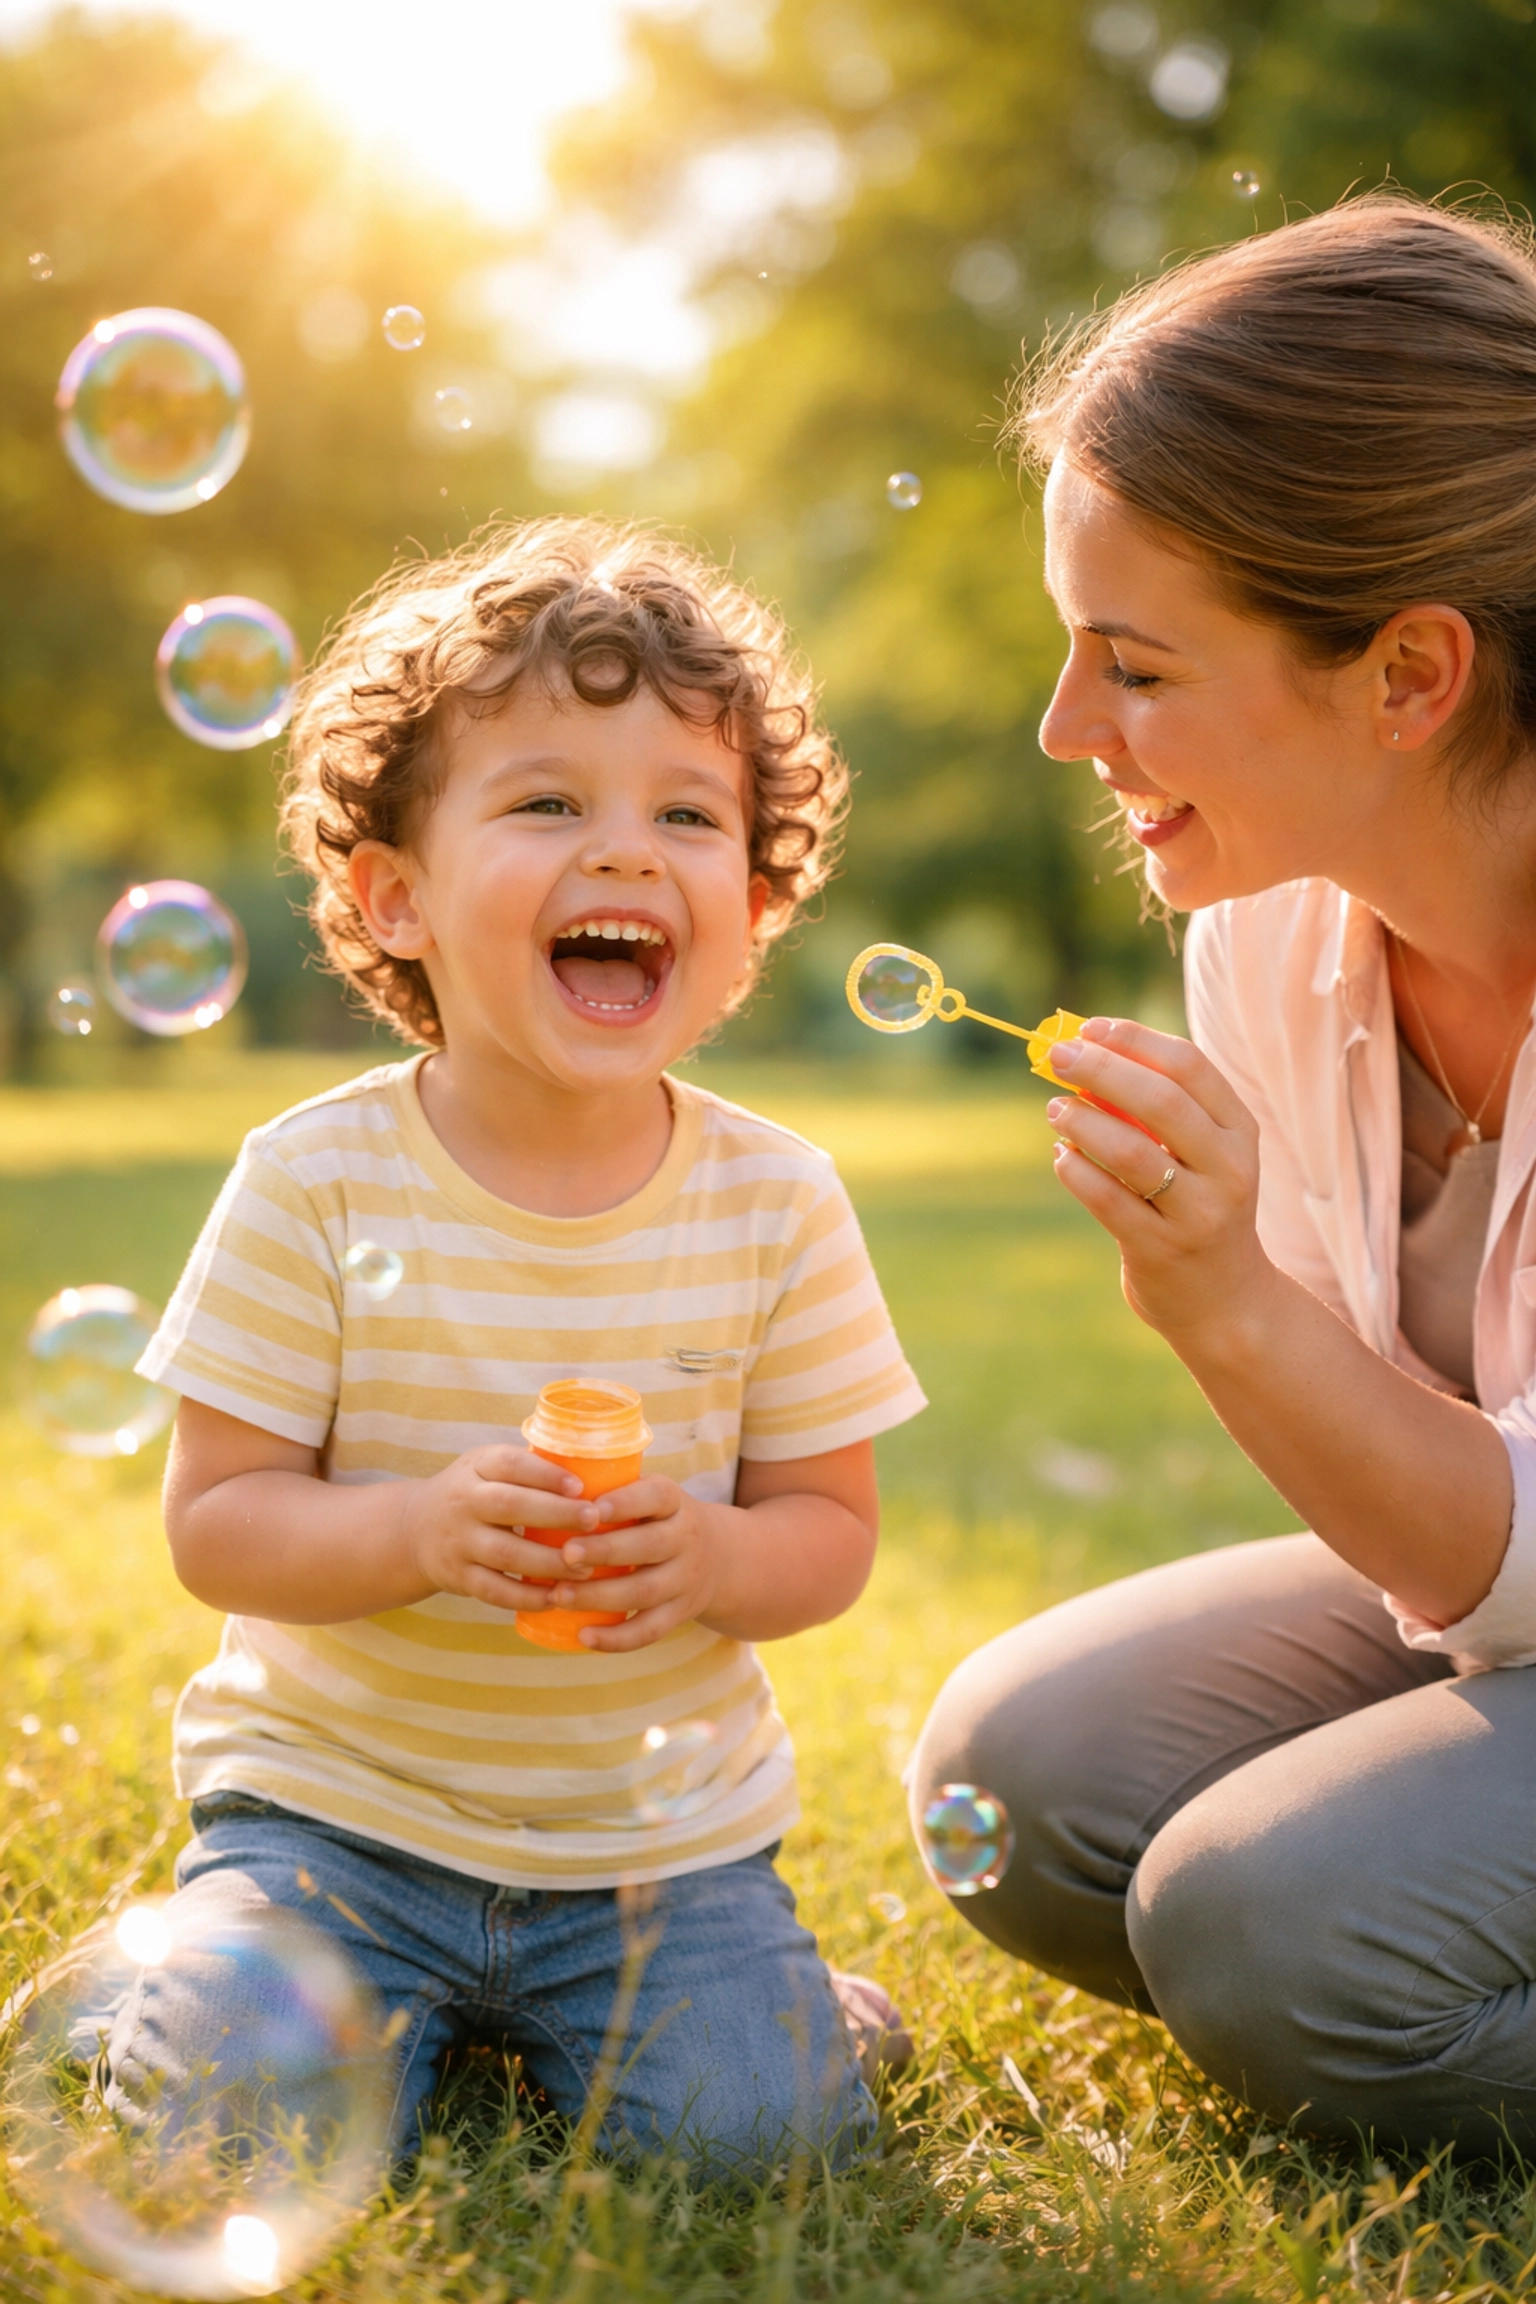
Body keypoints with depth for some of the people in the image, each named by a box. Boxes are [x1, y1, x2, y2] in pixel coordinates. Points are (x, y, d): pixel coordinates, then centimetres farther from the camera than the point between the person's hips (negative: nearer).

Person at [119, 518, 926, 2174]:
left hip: (656, 1827, 1)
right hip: (340, 1797, 0)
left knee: (751, 2124, -17)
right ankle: (416, 1993, 14)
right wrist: (420, 1533, -29)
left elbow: (832, 1530, 0)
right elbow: (213, 1522, -9)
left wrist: (708, 1557, -24)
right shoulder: (315, 1183, -12)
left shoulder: (777, 1202, -7)